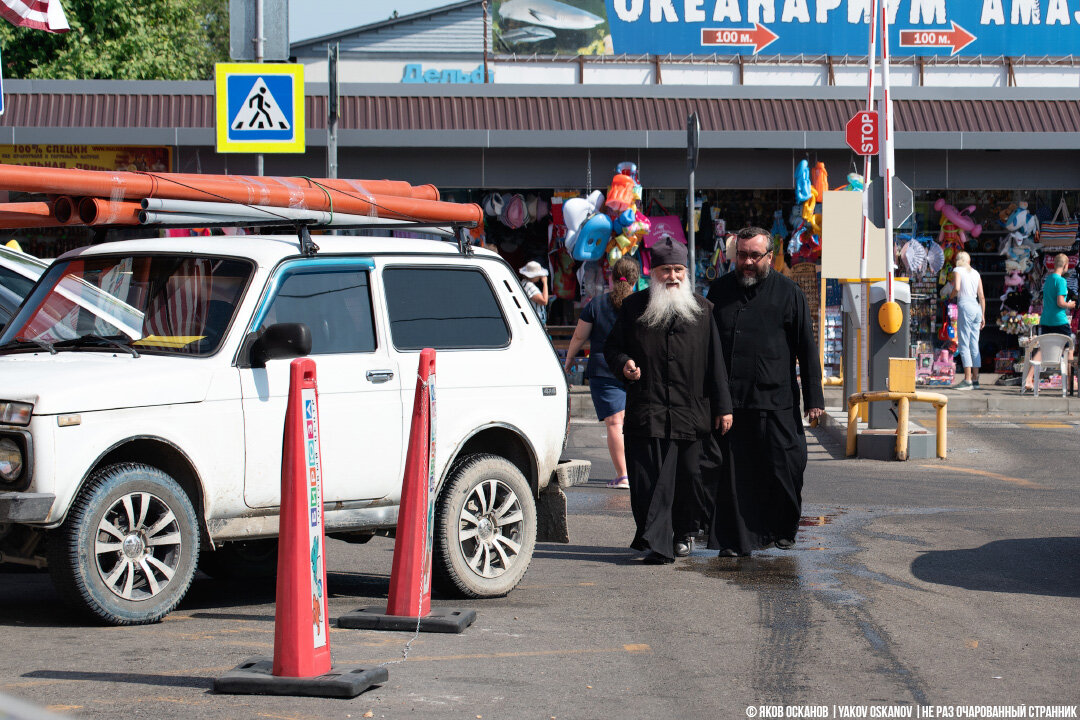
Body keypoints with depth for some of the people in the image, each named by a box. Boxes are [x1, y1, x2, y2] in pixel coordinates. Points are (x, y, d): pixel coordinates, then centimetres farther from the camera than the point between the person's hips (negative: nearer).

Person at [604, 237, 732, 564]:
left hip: (690, 411, 1)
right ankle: (655, 543, -6)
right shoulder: (635, 307, 9)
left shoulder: (701, 309, 10)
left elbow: (714, 362, 11)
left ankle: (682, 534, 26)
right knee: (649, 478, -8)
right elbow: (612, 347, 15)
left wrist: (722, 406, 7)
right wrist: (624, 363, -8)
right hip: (646, 411, -1)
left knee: (687, 478, 5)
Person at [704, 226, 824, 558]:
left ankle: (781, 531, 22)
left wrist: (814, 399, -2)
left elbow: (807, 349, 3)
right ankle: (734, 539, 5)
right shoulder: (720, 289, 11)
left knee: (783, 468, 1)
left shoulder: (788, 292, 3)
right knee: (730, 472, -1)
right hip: (727, 401, 2)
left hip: (775, 402, -2)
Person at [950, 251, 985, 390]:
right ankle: (975, 378, 10)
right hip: (977, 308, 6)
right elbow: (982, 297, 14)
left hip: (965, 307, -6)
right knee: (974, 345, 10)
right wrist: (983, 316, 18)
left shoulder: (958, 271, 1)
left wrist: (951, 295, 5)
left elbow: (957, 288, -17)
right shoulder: (976, 273, 16)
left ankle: (968, 379, -15)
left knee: (964, 344, -8)